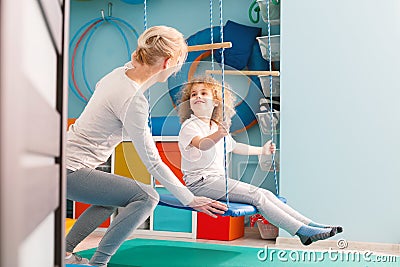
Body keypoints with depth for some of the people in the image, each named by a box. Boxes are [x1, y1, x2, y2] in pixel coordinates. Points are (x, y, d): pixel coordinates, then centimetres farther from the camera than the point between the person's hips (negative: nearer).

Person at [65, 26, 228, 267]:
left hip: (64, 160, 10)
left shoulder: (119, 73, 2)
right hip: (70, 172, -10)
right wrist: (190, 200, -11)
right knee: (146, 197, -13)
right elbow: (153, 162, -18)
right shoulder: (134, 101, -23)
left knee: (117, 196, 29)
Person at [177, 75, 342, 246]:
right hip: (200, 183, -8)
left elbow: (234, 147, 35)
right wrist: (217, 136, -53)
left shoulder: (217, 127, 19)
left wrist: (262, 150, 44)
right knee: (255, 195, -20)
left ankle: (310, 225, -9)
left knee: (265, 194, -7)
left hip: (218, 179, 8)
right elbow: (201, 144, -31)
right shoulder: (189, 126, -9)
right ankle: (303, 231, -22)